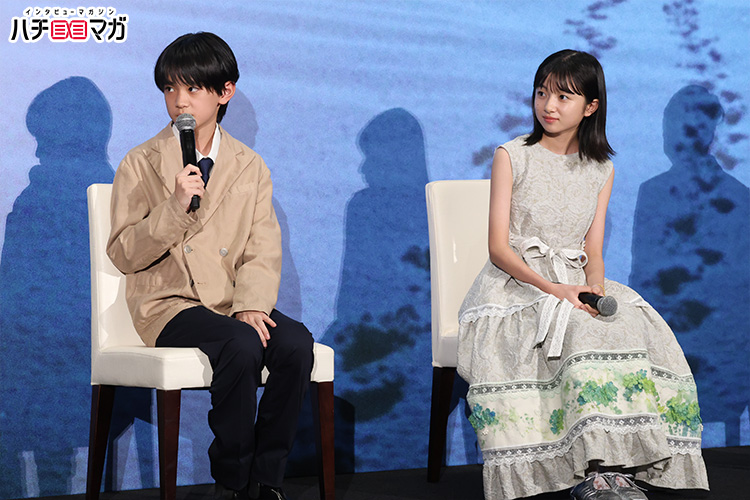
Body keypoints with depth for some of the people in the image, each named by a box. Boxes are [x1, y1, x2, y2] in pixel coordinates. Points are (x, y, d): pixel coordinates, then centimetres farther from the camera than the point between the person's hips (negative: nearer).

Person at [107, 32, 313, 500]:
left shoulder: (251, 166, 11)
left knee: (296, 342, -26)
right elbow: (124, 255, -4)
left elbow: (263, 251, 4)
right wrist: (174, 209, -19)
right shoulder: (141, 164, 3)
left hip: (235, 302, 3)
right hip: (168, 304, -3)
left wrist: (252, 304, -15)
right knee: (242, 346, -32)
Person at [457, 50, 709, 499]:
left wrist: (594, 287, -16)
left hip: (576, 283, 4)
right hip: (517, 284, -4)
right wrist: (552, 289, -21)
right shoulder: (512, 157, 0)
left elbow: (593, 252, 8)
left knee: (634, 327, -25)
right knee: (585, 332, -32)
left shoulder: (601, 170, 11)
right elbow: (499, 248, -6)